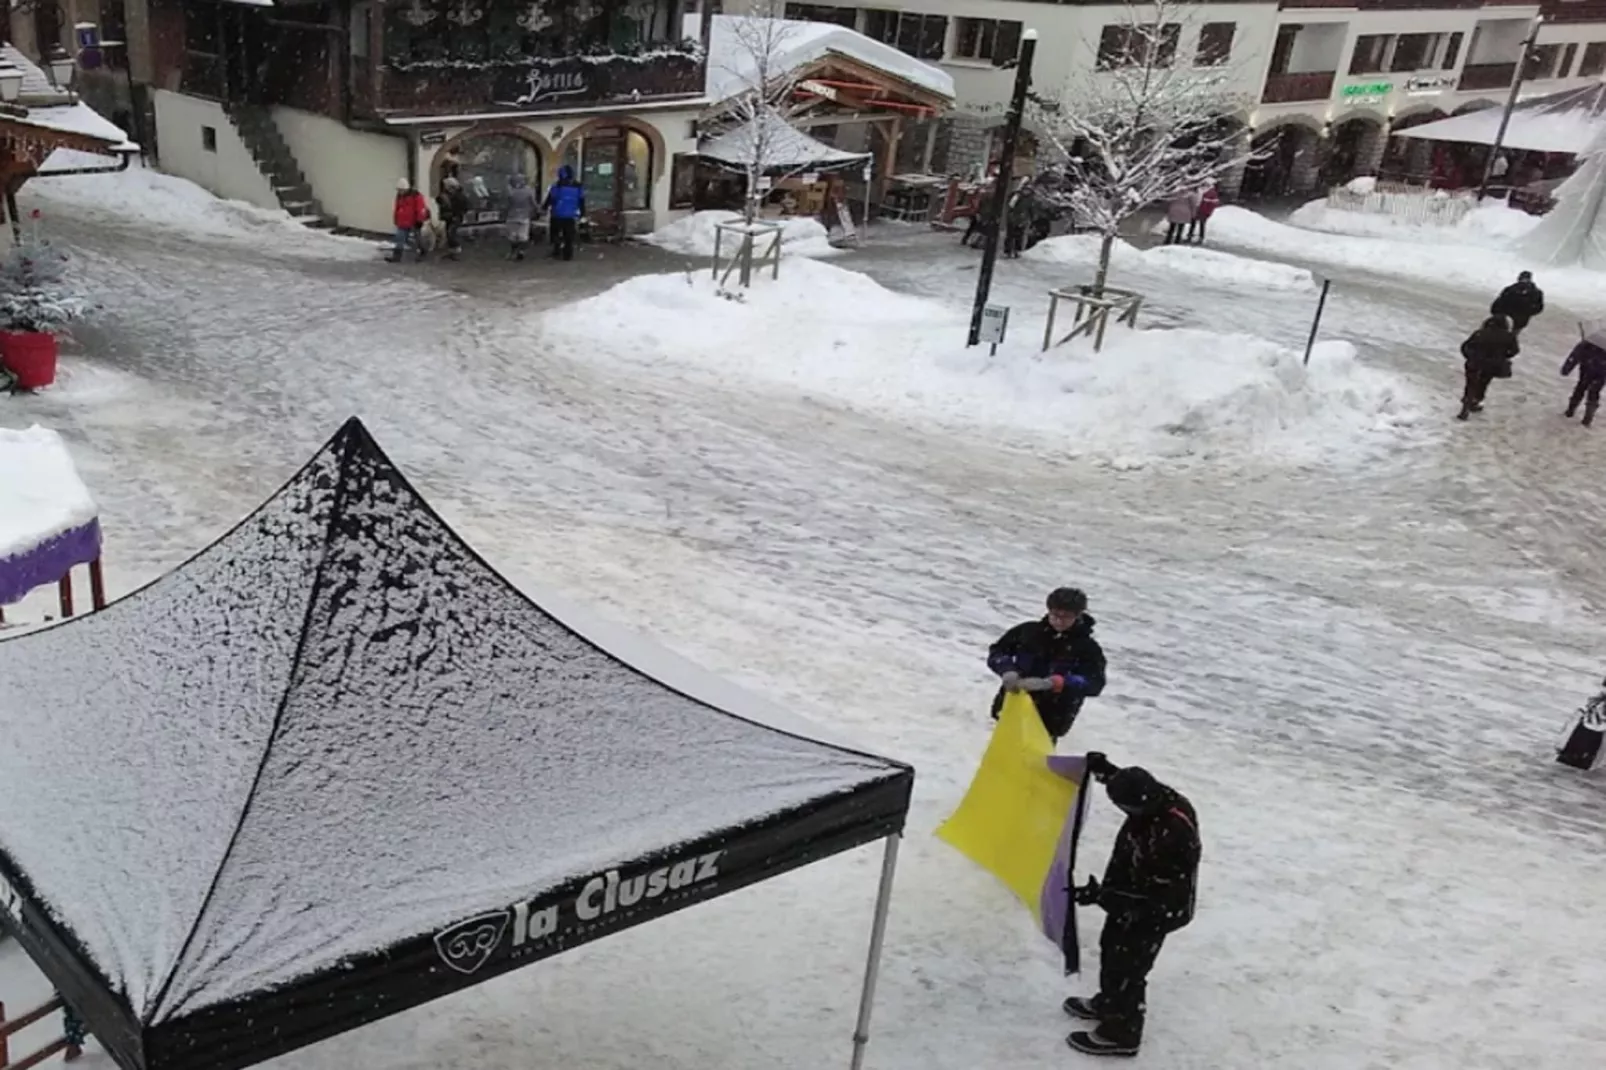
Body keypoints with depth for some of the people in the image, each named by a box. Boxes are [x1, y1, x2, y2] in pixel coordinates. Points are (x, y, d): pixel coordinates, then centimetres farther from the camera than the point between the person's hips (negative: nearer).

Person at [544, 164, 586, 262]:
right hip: (571, 216, 2)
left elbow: (550, 199, -3)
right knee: (569, 237, 6)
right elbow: (582, 202, 11)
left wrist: (544, 207, 10)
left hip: (558, 215, -2)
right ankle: (568, 255, 4)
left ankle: (557, 252, 4)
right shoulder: (578, 187, 4)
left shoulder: (557, 186, -8)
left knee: (556, 234, 12)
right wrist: (582, 213, 20)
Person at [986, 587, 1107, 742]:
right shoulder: (1028, 631, -1)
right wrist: (1007, 670, -21)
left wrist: (1064, 683, -34)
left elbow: (1095, 683, -15)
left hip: (1051, 720, -3)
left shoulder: (1088, 648, -6)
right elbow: (996, 652, 3)